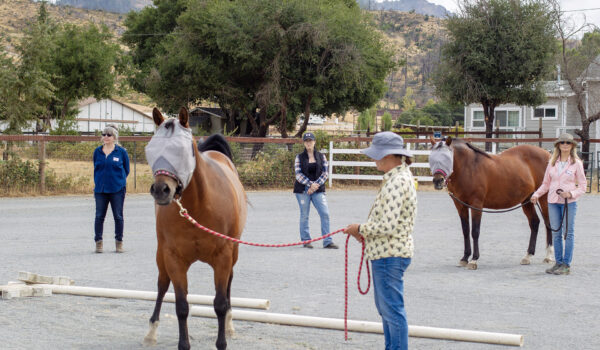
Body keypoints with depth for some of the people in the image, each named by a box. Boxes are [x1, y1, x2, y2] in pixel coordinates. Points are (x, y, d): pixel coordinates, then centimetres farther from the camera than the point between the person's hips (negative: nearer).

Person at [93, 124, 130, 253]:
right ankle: (98, 241, 12)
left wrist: (119, 181, 6)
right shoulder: (97, 151, 6)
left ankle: (119, 242, 14)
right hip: (100, 189, 2)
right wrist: (98, 183, 10)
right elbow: (95, 168, 16)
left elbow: (126, 170, 6)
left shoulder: (121, 152, -2)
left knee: (118, 216, 4)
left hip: (117, 190, -2)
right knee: (99, 216, 3)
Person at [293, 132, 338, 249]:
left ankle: (327, 241, -6)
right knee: (304, 215, 2)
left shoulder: (321, 156, 8)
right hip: (302, 190, -1)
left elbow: (324, 174, 3)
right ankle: (305, 240, 13)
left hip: (318, 190, 1)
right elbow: (298, 174, -5)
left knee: (325, 213, -9)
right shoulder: (299, 157, 3)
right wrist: (310, 184, -16)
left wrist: (315, 185, -10)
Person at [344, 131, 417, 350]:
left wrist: (361, 228, -12)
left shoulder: (397, 182, -22)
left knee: (392, 309, -4)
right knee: (385, 307, 20)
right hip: (385, 253, 11)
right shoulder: (398, 177, 12)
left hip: (389, 256, -11)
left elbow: (387, 226, -26)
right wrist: (364, 231, 10)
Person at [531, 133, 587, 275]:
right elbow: (546, 183, 14)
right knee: (556, 233, 9)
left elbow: (582, 186, -2)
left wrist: (571, 193, -18)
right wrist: (536, 194, 0)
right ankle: (558, 262, 17)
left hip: (569, 202, -4)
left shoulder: (576, 163, -3)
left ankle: (566, 265, 5)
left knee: (568, 233, 1)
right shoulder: (552, 163, 7)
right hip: (553, 201, 4)